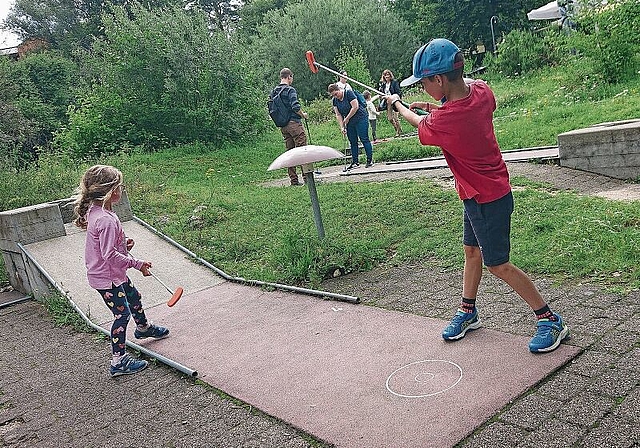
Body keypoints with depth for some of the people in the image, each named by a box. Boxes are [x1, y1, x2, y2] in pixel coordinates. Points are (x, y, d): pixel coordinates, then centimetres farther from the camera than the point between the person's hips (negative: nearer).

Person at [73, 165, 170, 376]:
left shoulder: (95, 211, 1)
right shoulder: (107, 220, -31)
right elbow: (110, 255, -30)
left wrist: (123, 242, 2)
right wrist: (138, 264, -21)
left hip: (114, 273, 10)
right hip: (106, 278, -10)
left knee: (134, 297, 28)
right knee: (122, 314, -1)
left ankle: (143, 327, 53)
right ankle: (118, 361, 9)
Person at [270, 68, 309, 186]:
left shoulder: (274, 91, 11)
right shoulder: (290, 90, -11)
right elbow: (295, 106, -20)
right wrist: (303, 115, -4)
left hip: (282, 125, 8)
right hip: (294, 123, -8)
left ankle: (293, 179, 11)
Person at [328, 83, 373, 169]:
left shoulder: (349, 93, -15)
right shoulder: (334, 100, 3)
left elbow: (355, 107, -20)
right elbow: (338, 115, 3)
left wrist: (346, 119, -14)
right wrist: (342, 127, -7)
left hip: (360, 119, -7)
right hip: (349, 123, 7)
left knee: (364, 139, -8)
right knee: (352, 142, 5)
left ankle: (370, 160, -4)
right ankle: (355, 162, 10)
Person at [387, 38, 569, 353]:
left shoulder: (442, 122, -30)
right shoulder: (481, 91, -9)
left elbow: (421, 125, -4)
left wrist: (398, 104, 14)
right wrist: (434, 107, 8)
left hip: (486, 199, -9)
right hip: (479, 193, 9)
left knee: (497, 264, 2)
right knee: (471, 251, 19)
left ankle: (550, 320, 15)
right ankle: (467, 312, 35)